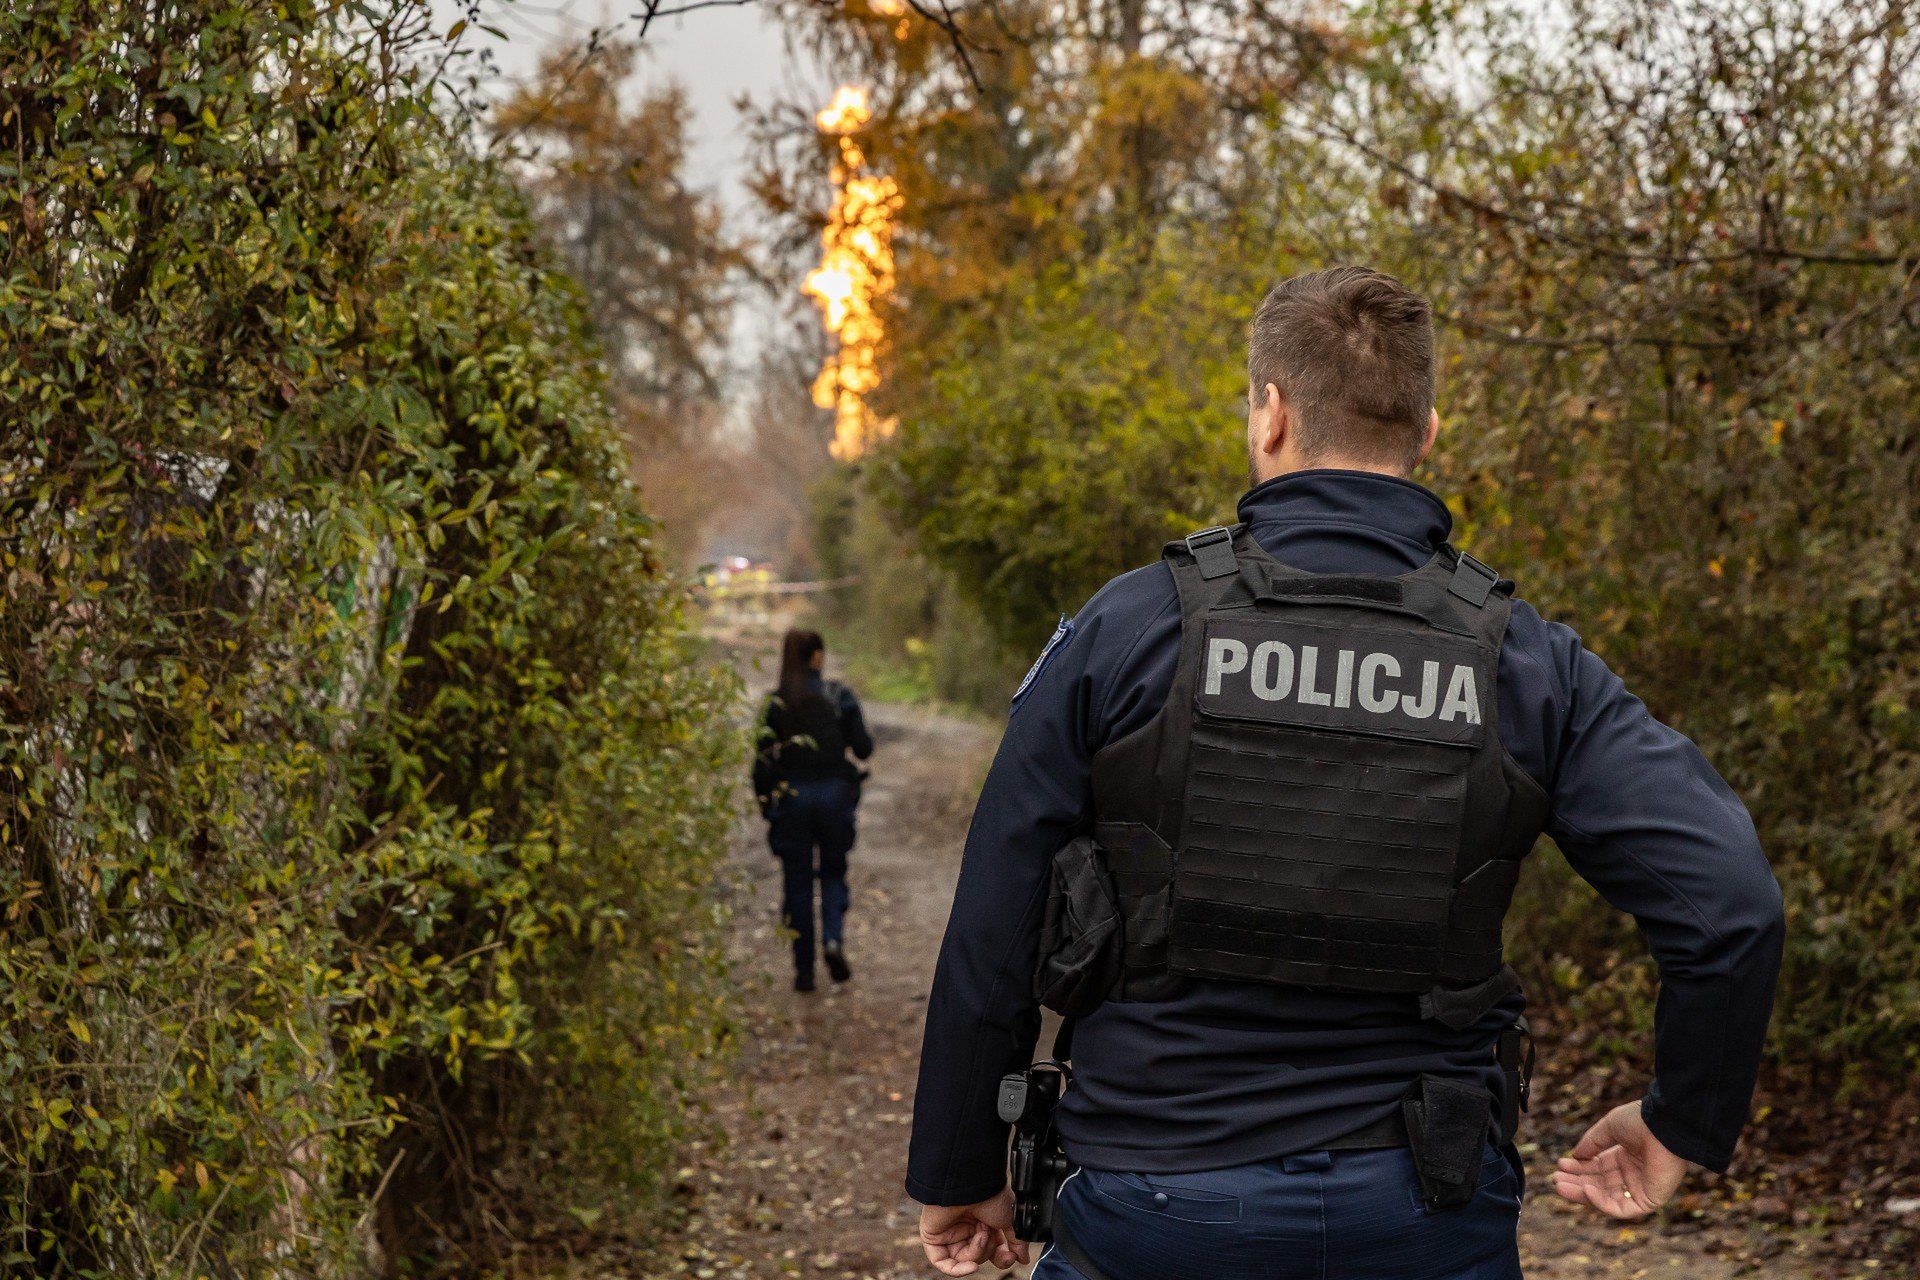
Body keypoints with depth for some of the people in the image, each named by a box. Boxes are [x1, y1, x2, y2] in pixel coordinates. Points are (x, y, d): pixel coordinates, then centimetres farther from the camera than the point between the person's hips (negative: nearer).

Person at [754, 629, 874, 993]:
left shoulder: (776, 702, -4)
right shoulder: (840, 696, -3)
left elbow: (763, 758, -6)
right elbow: (863, 747, -5)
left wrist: (763, 801, 5)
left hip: (791, 797, 0)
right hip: (835, 794, 0)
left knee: (797, 883, 7)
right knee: (833, 873, 18)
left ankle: (804, 970, 9)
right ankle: (833, 940, -7)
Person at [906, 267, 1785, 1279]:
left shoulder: (1124, 632, -7)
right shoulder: (1526, 664, -3)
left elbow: (991, 937, -4)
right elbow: (1731, 903, -11)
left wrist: (959, 1172, 8)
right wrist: (1680, 1124, 5)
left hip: (1155, 1198, -1)